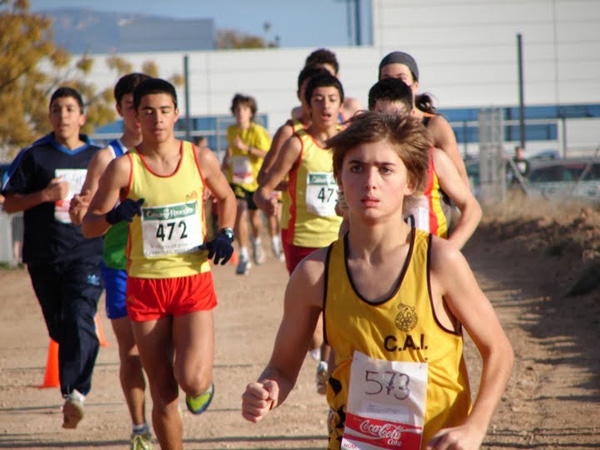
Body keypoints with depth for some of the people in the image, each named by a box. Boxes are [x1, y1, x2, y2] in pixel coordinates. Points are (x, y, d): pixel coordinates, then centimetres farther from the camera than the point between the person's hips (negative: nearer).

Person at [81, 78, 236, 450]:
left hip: (194, 281, 0)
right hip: (145, 284, 0)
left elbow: (226, 198, 19)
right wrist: (113, 216, -25)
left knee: (192, 380, -16)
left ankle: (204, 383, 21)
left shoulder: (201, 160, -1)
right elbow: (88, 225, -3)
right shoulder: (123, 168, -5)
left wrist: (226, 234, 1)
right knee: (164, 393, 4)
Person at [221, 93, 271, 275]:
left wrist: (245, 148, -29)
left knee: (254, 216, 13)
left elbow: (267, 153, -23)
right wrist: (227, 160, 12)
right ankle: (243, 256, -13)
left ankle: (257, 241, 47)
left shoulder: (257, 131, -13)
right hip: (236, 180, 2)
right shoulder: (231, 130, 2)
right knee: (239, 213, -16)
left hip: (255, 179, -2)